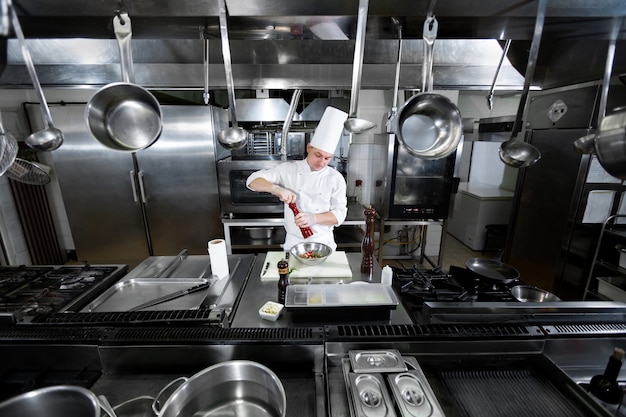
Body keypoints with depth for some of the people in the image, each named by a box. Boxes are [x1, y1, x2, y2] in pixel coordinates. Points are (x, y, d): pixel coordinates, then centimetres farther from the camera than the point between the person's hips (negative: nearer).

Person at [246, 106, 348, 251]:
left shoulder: (336, 178, -7)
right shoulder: (289, 169, -6)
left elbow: (339, 214, -9)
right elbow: (253, 180, -8)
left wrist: (313, 218, -26)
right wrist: (276, 188, -28)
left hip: (323, 243, 0)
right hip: (293, 242, 0)